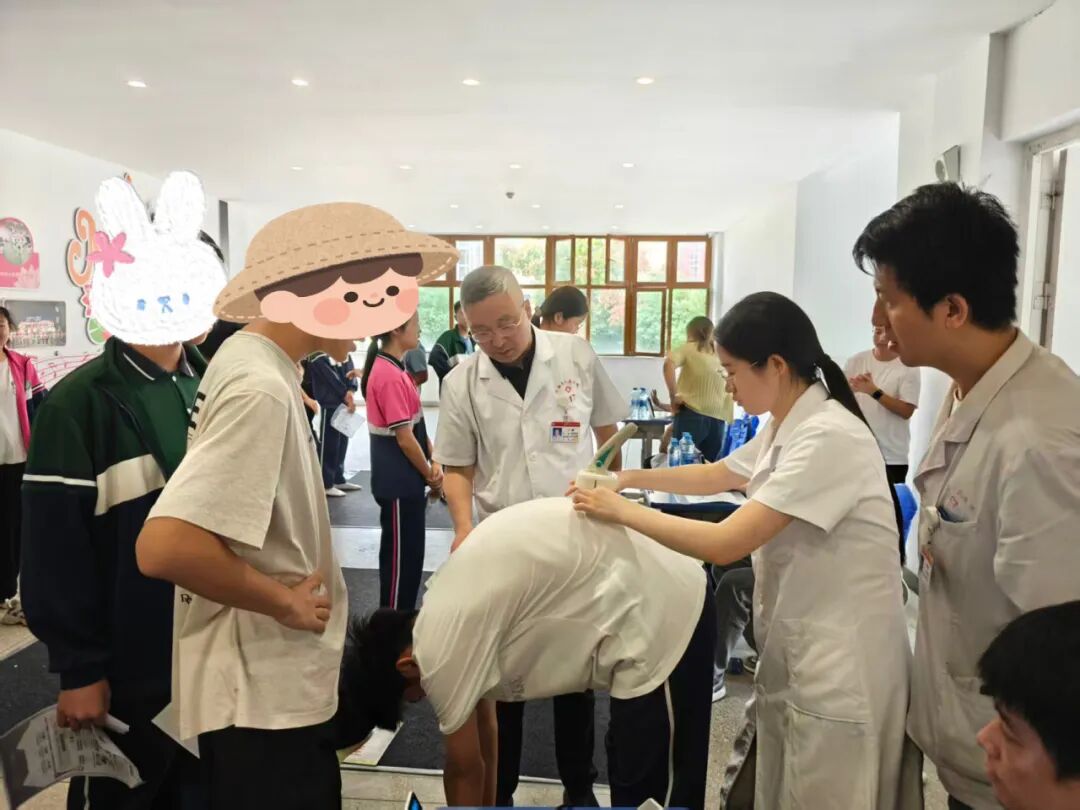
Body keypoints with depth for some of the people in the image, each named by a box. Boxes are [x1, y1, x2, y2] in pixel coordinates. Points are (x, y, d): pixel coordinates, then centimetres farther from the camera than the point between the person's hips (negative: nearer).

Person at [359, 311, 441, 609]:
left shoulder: (394, 370, 9)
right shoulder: (390, 376, -22)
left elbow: (417, 427, 12)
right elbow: (404, 439, -21)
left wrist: (433, 462, 1)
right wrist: (429, 474, -8)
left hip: (405, 480, 10)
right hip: (399, 482, -10)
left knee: (408, 552, 19)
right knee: (400, 555, 3)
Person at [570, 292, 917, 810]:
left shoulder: (828, 438, -25)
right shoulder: (784, 431, 5)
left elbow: (724, 544, -27)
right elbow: (715, 476, 23)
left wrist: (622, 511, -16)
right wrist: (629, 478, 12)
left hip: (841, 666, -9)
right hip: (795, 652, 9)